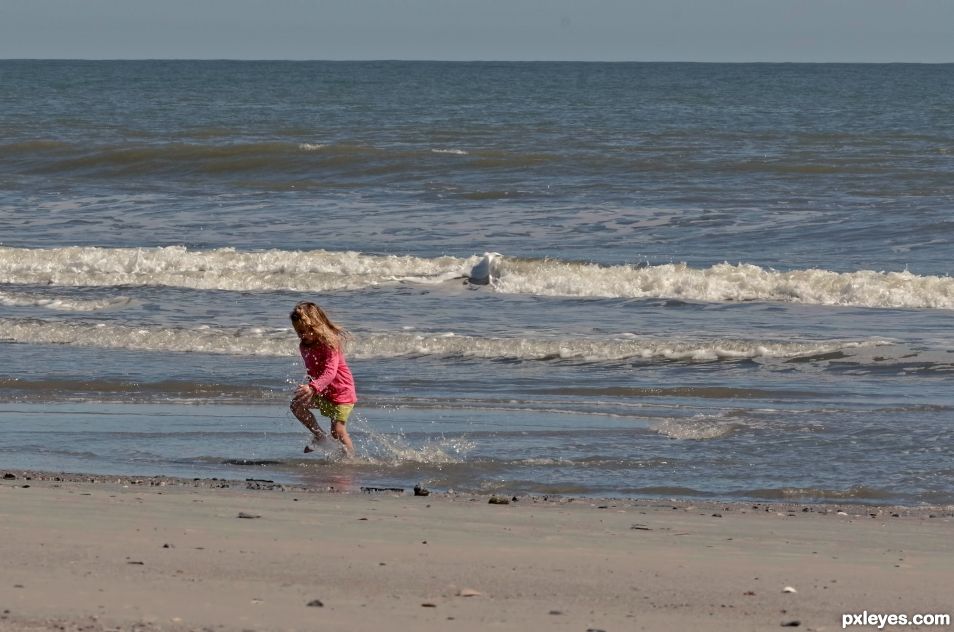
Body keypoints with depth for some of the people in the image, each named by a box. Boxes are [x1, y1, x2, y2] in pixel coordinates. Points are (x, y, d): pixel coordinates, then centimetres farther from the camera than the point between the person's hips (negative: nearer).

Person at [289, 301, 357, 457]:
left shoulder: (329, 344, -26)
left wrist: (313, 388, -54)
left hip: (342, 391, -8)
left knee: (338, 430, -8)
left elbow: (330, 372, -40)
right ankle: (320, 436, 2)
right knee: (297, 405, -11)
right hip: (323, 391, 8)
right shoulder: (305, 347, 0)